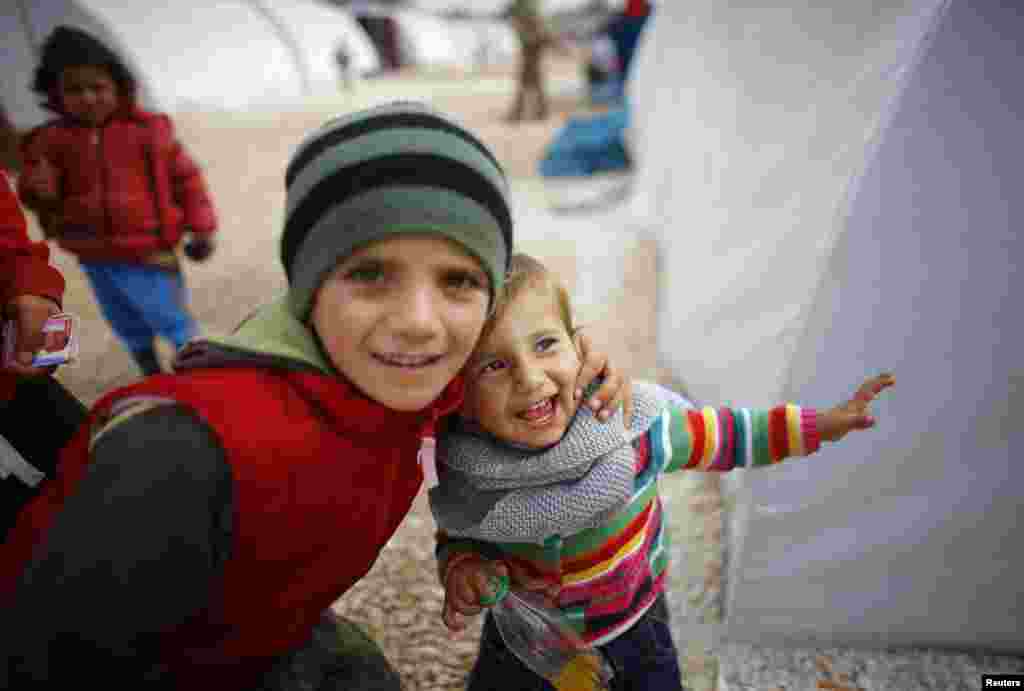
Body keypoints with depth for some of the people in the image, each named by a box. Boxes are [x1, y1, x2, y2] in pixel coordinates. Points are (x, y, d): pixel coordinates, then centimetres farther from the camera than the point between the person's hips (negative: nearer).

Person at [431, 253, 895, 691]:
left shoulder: (632, 425, -26)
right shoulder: (459, 468, -26)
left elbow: (716, 437, -7)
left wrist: (819, 424, -5)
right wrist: (462, 563, -26)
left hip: (635, 640, 0)